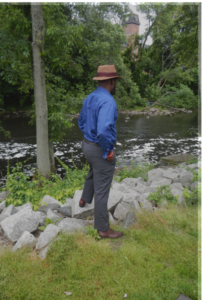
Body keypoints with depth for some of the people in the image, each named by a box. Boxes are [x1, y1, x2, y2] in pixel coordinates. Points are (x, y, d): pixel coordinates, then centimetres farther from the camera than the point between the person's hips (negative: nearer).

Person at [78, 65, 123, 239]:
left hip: (87, 144, 9)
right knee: (102, 190, 4)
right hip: (101, 150, -9)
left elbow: (81, 122, 18)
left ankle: (85, 199, 56)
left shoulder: (89, 98, 6)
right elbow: (103, 130, -36)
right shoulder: (108, 101, -23)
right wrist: (108, 152, -22)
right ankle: (103, 229, 22)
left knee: (93, 172, 37)